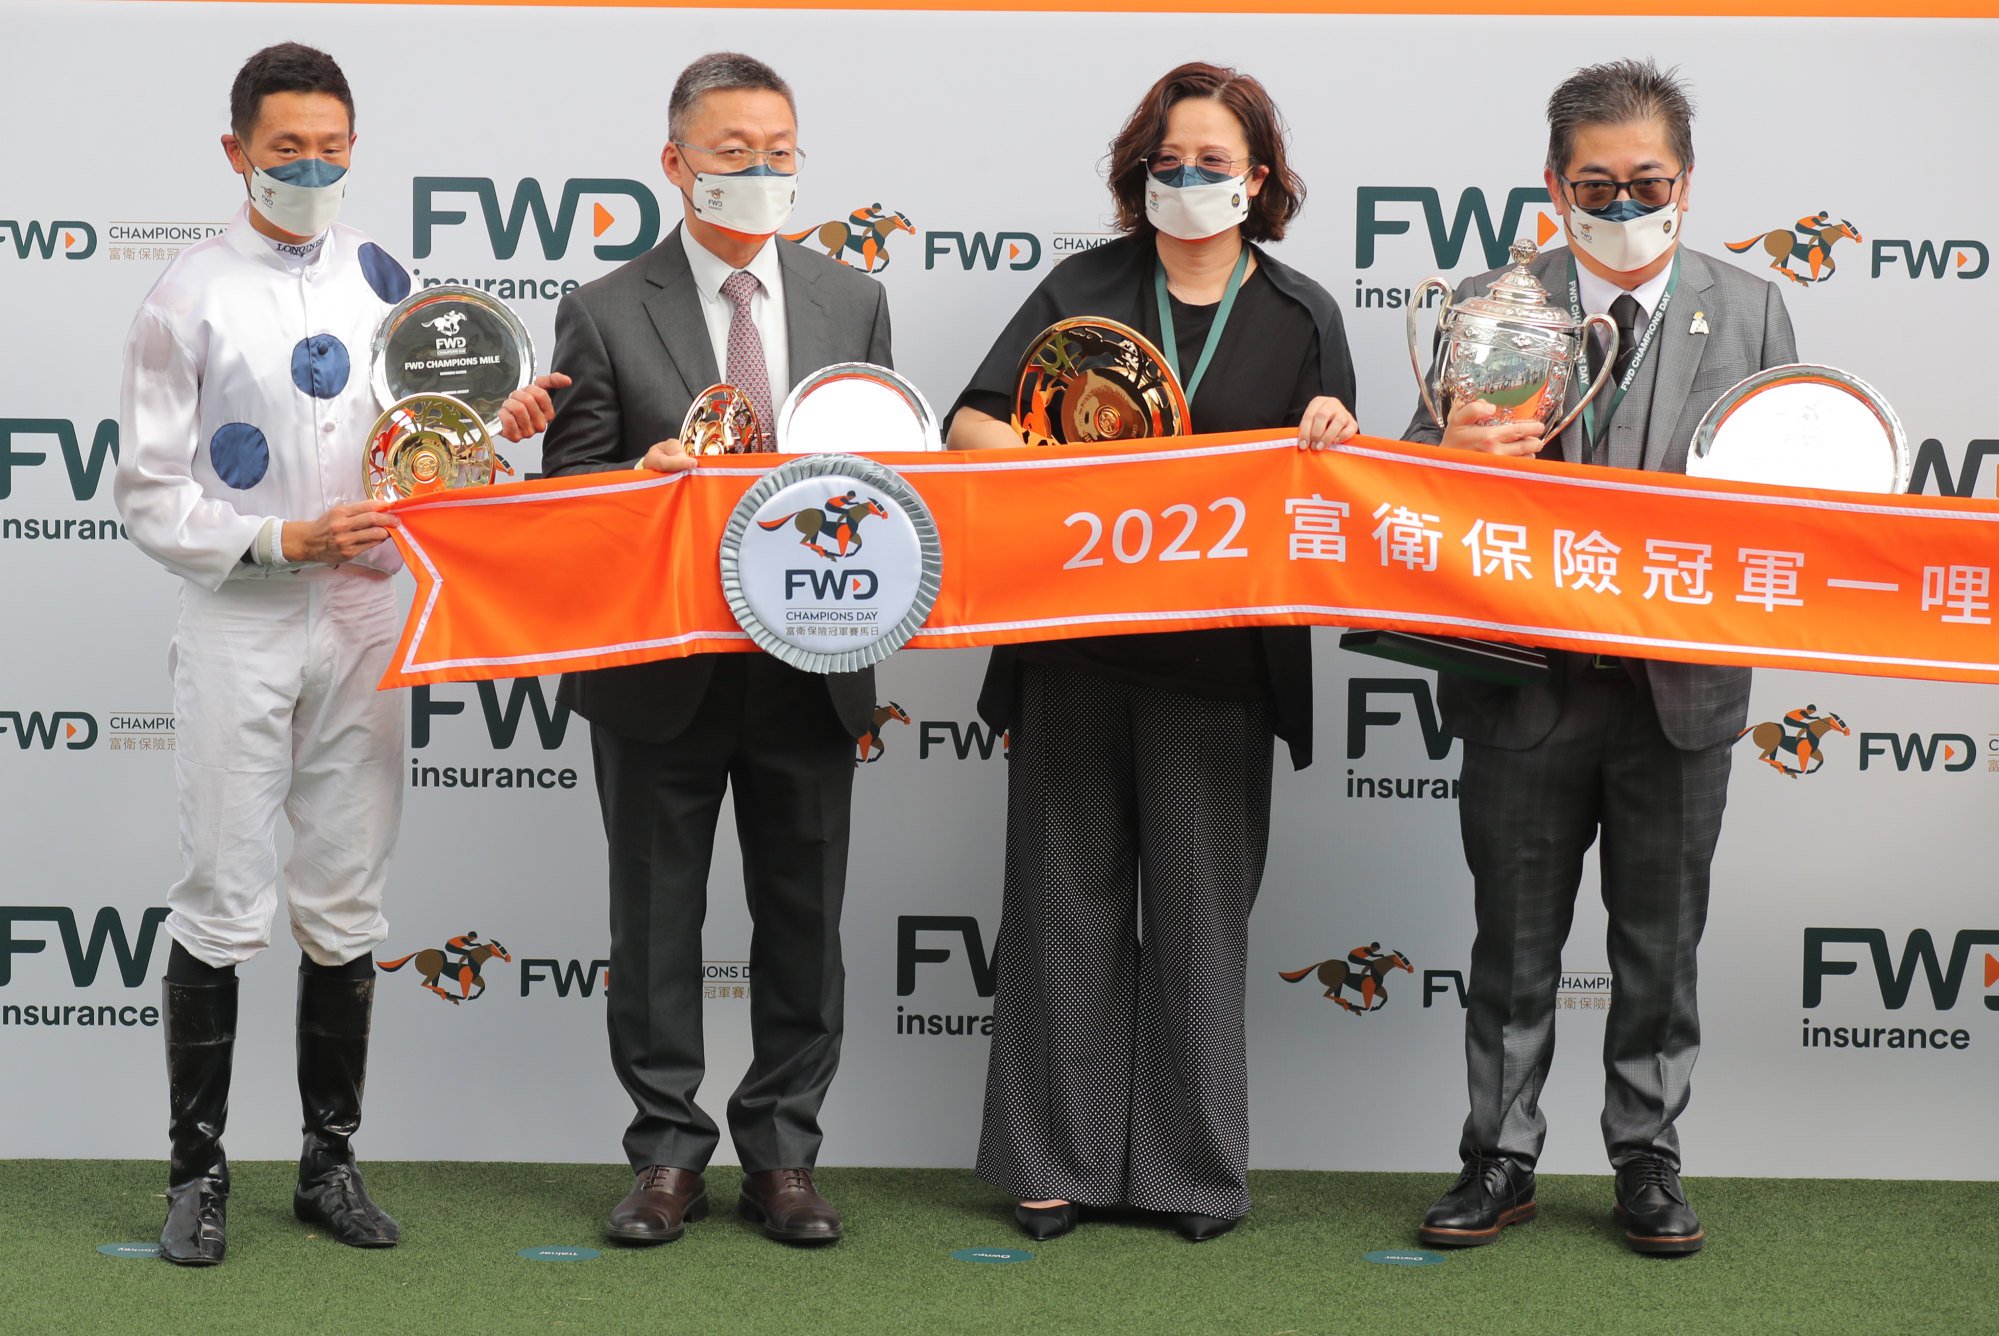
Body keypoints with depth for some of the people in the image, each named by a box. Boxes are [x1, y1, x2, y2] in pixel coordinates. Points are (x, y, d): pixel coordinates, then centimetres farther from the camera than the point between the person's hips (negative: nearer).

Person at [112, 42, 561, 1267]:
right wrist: (286, 541, -17)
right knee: (223, 909, -1)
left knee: (346, 907, 10)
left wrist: (494, 425, -4)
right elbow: (150, 493, -7)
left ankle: (332, 1162, 20)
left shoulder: (382, 279, 7)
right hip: (240, 625, -4)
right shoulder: (193, 295, -6)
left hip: (364, 618, 4)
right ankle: (200, 1173, 11)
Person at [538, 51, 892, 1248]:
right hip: (661, 674, -2)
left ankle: (783, 1157, 19)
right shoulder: (606, 315, -1)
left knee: (803, 921, 8)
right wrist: (638, 476, -21)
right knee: (657, 922, 7)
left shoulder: (854, 304, 8)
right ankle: (669, 1156, 18)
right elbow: (567, 495, -1)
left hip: (810, 666, 2)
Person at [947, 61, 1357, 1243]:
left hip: (1216, 659, 0)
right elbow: (971, 424, -1)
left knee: (1200, 904, 4)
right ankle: (1058, 1159, 14)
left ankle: (1194, 1166, 15)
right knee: (1069, 892, 5)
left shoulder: (1301, 315, 7)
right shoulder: (1084, 288, 6)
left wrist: (1332, 434, -13)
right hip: (1071, 647, 1)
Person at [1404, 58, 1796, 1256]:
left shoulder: (1750, 314, 4)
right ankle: (1502, 1160, 22)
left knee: (1661, 945, 11)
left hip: (1681, 689, 1)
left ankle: (1649, 1160, 25)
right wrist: (1458, 452, -24)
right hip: (1526, 681, 0)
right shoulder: (1490, 308, 1)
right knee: (1515, 946, 9)